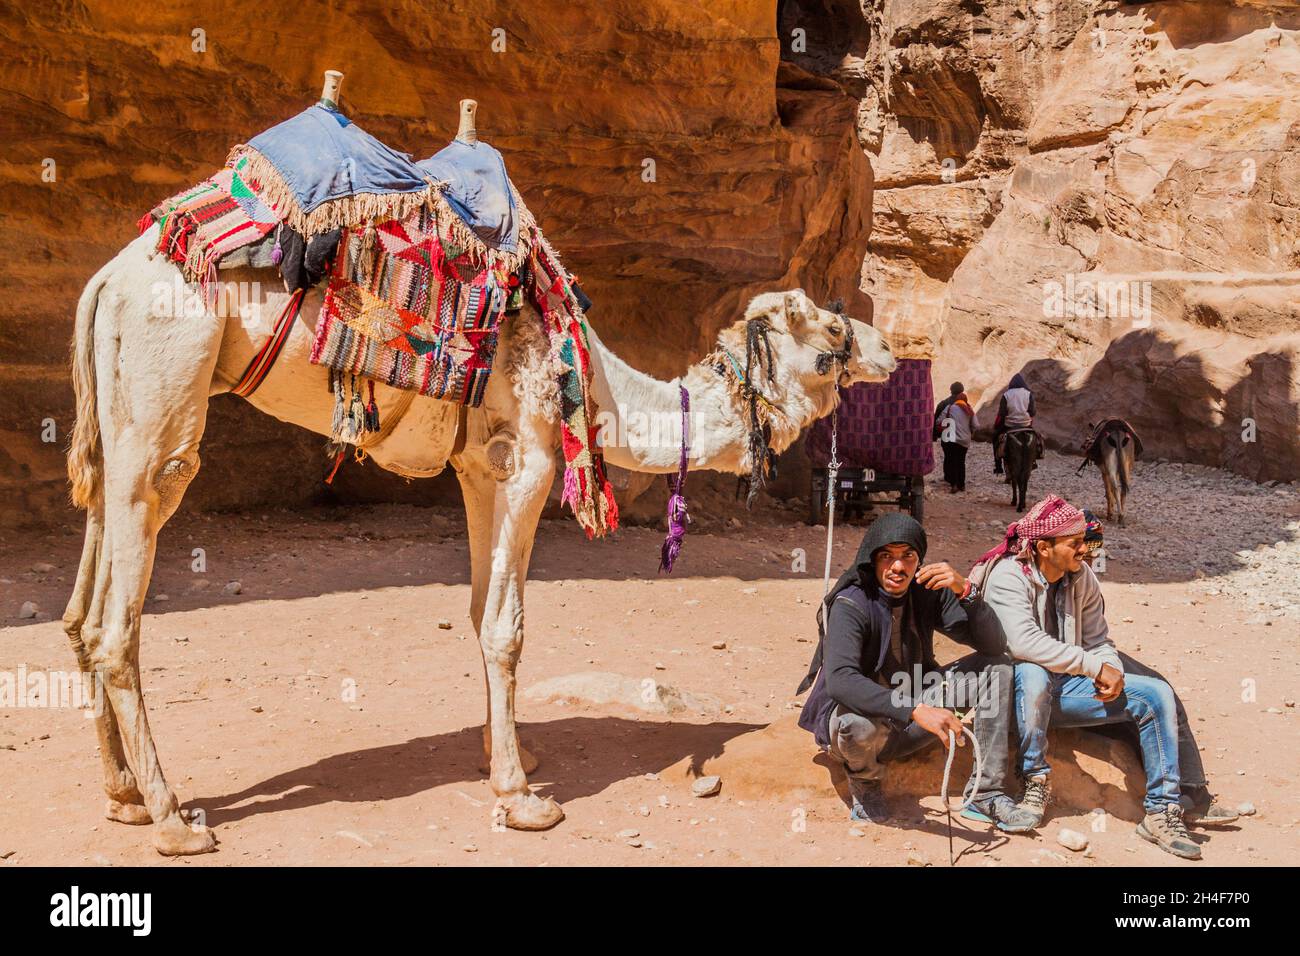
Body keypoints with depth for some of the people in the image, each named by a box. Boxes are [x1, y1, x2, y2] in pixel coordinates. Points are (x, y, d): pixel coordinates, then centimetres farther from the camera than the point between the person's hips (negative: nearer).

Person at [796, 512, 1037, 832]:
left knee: (997, 667, -7)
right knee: (860, 722, -42)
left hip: (911, 713, 6)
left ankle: (986, 794, -8)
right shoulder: (850, 605, -22)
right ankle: (864, 779, -3)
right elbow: (839, 680, -38)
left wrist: (966, 591, -27)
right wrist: (916, 712, -47)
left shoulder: (928, 592, -5)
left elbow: (993, 645, -10)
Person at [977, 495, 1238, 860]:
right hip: (1016, 687, -6)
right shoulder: (1008, 577, -17)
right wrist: (1095, 667, -27)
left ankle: (1162, 811, -6)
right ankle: (1036, 782, -21)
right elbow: (1024, 642, -31)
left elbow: (1099, 641, 8)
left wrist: (1112, 671, -16)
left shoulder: (1082, 577, 4)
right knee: (1033, 675, -42)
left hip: (1065, 686, 7)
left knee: (1157, 693, -8)